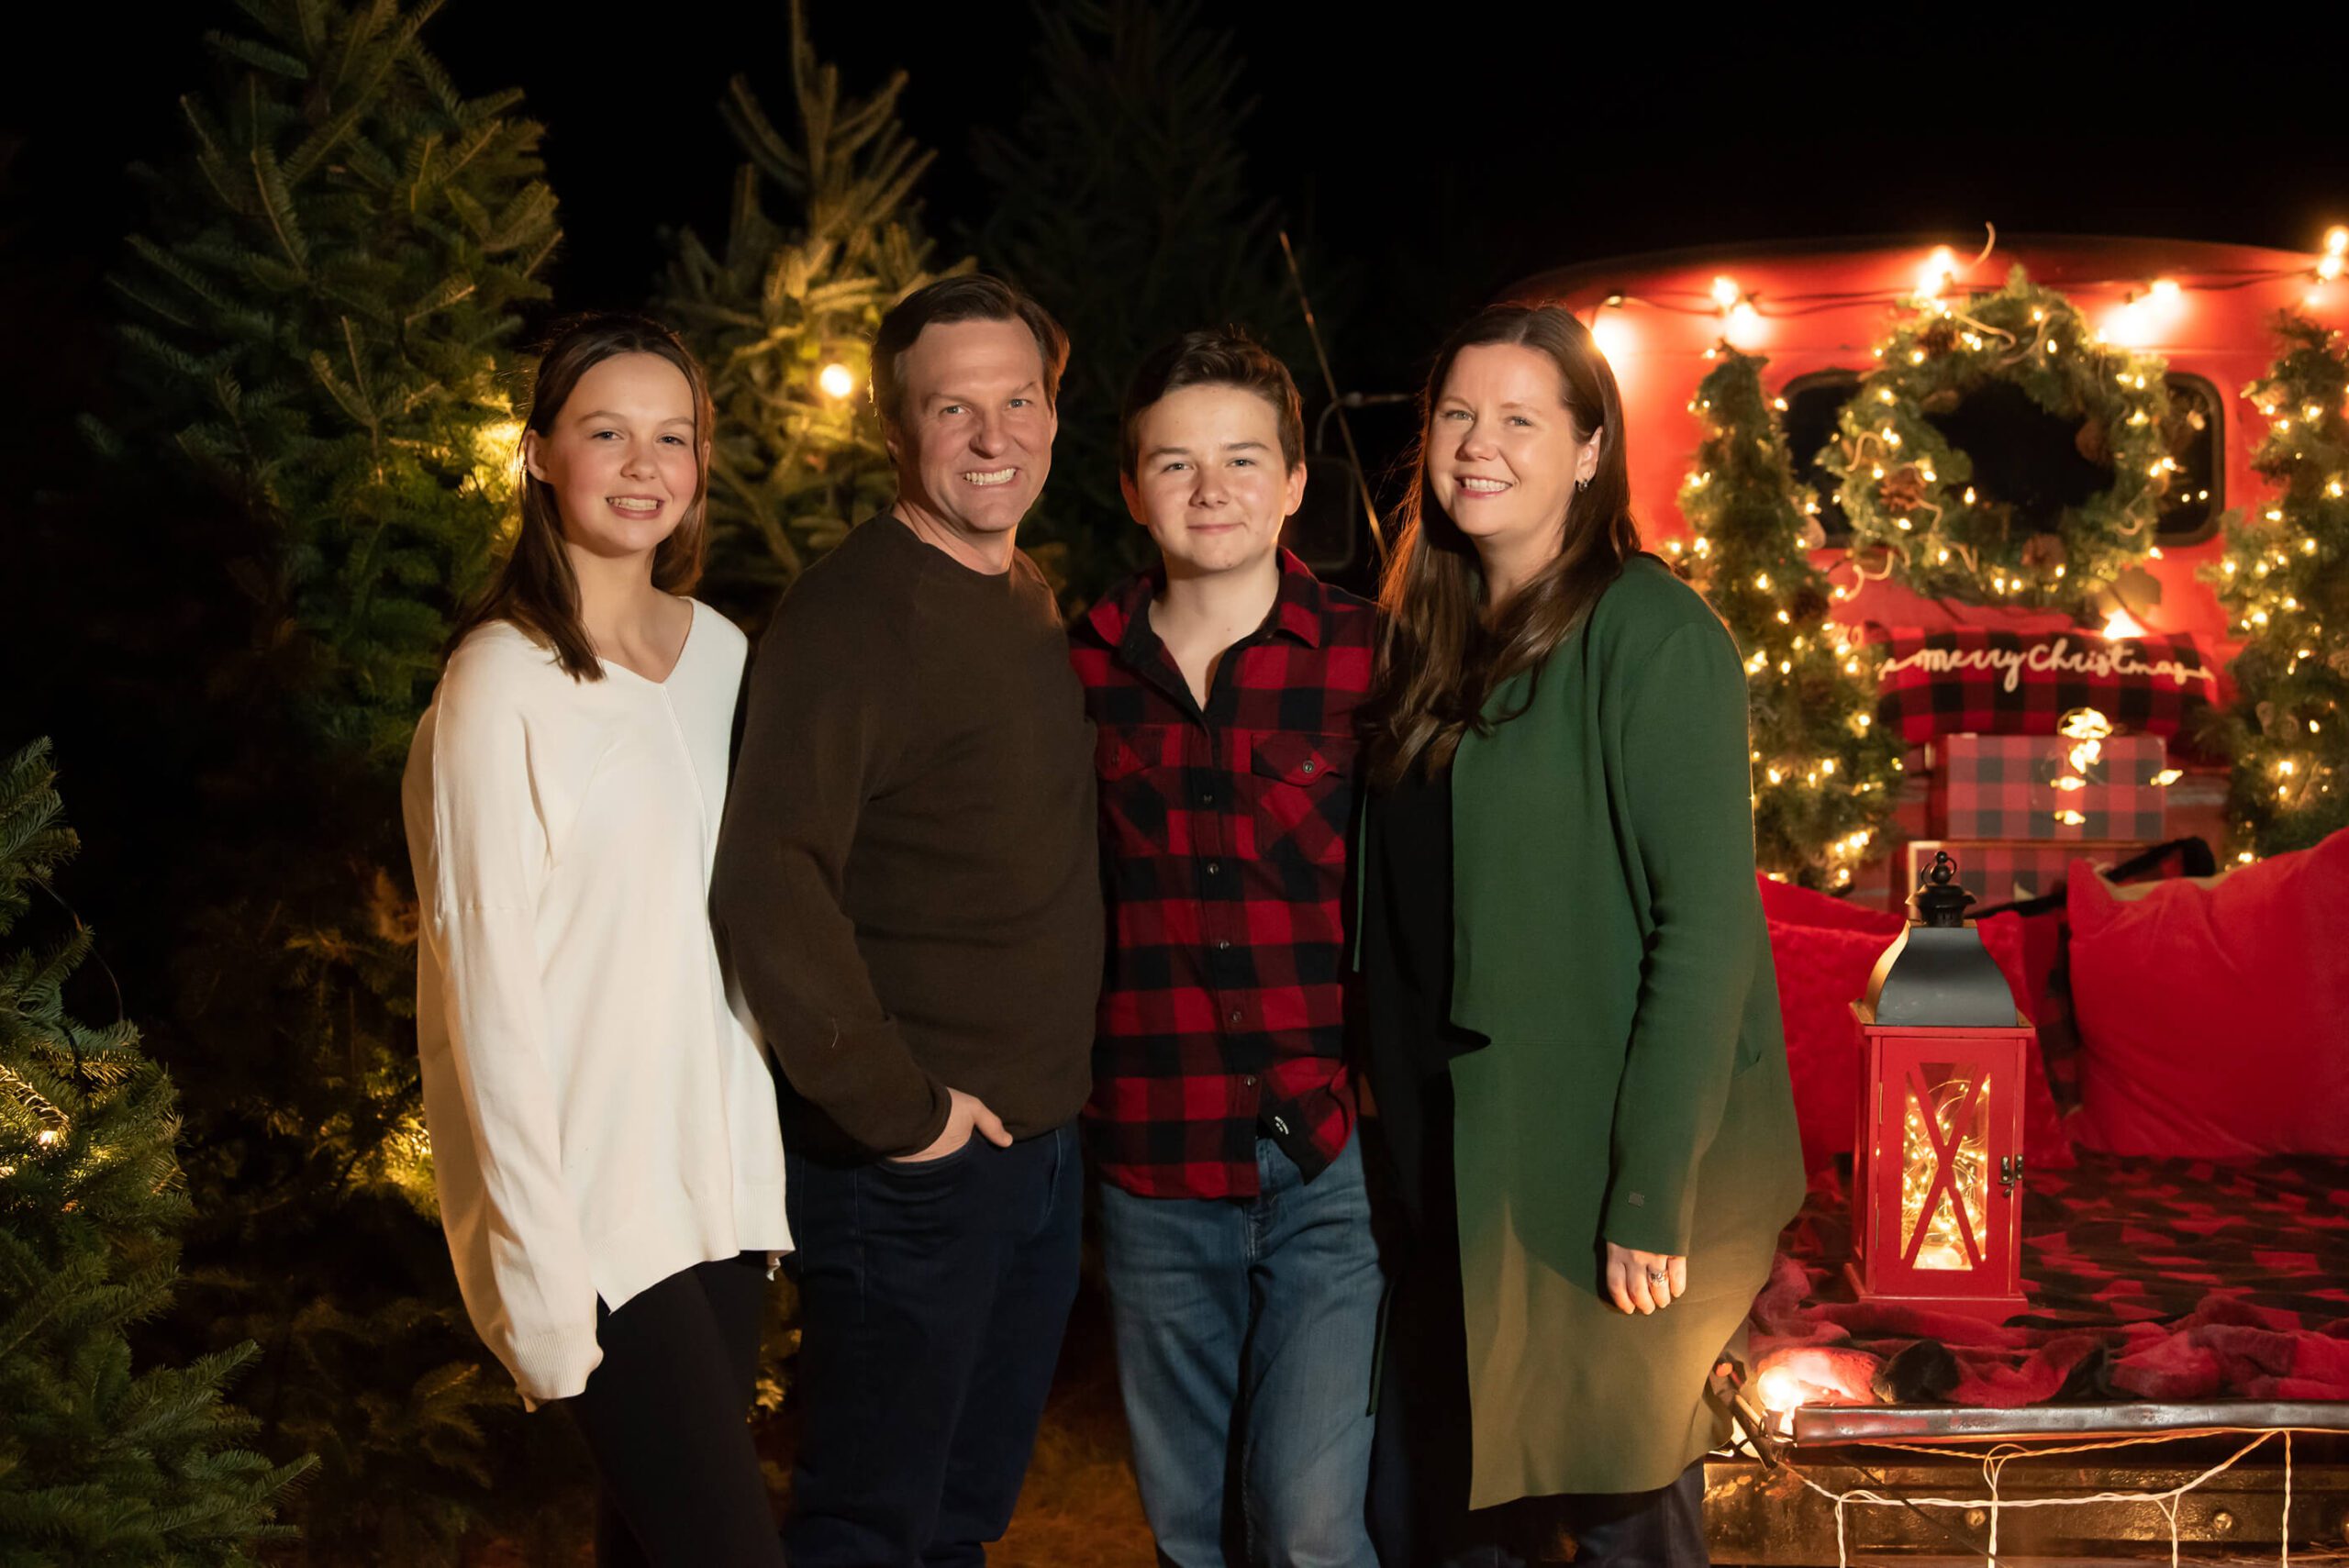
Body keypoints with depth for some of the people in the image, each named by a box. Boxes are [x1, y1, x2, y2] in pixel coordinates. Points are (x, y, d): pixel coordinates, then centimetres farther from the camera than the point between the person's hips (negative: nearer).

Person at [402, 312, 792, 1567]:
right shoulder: (504, 686, -11)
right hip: (592, 1207, -6)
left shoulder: (720, 653, 9)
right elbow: (487, 990, -12)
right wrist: (540, 1273, -15)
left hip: (721, 1178, 7)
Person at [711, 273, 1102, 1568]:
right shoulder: (851, 612, -17)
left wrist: (1051, 1096, 12)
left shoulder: (1031, 603, 10)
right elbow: (769, 888, -27)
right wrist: (894, 1105, -22)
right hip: (909, 1162, -8)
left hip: (1043, 1141, 8)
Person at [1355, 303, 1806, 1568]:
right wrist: (1405, 1141, 8)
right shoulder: (1432, 637, 10)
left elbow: (1704, 925, -18)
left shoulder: (1649, 635, -13)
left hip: (1602, 1189, -7)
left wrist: (1654, 1195, -20)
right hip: (1463, 1174, 7)